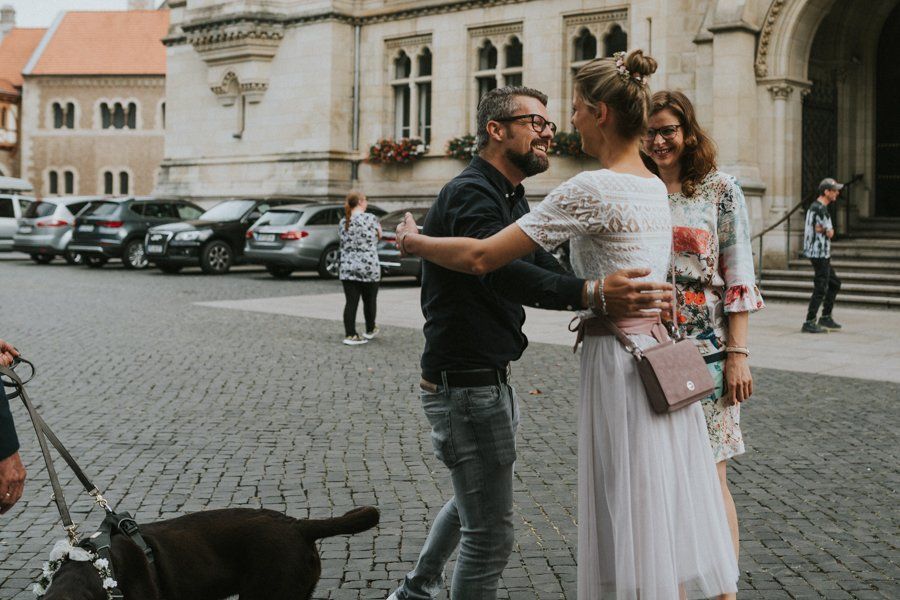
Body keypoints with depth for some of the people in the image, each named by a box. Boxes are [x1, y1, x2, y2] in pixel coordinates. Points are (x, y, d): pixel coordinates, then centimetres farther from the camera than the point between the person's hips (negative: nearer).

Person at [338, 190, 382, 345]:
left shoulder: (343, 222, 7)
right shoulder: (371, 218, -7)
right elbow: (379, 235, 9)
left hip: (347, 269, 3)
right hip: (369, 268, -3)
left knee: (351, 302, 2)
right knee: (369, 301, 13)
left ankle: (350, 335, -2)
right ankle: (370, 330, 28)